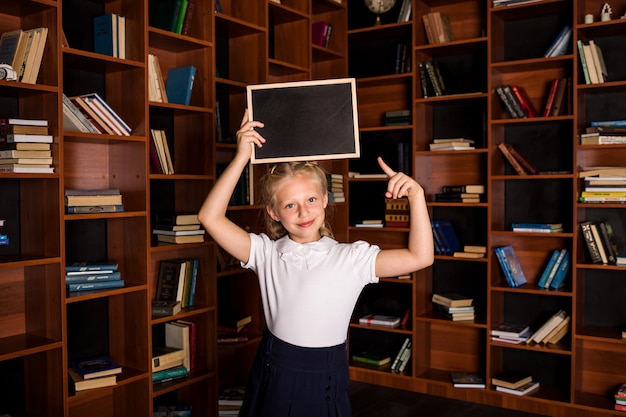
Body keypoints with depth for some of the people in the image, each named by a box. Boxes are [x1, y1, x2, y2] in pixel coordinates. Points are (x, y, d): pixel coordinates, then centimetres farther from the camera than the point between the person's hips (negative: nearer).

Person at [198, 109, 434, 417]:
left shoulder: (351, 257, -6)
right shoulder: (266, 252, -4)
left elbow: (420, 257, -11)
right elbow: (210, 217, -13)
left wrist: (416, 196, -20)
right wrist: (242, 158, -18)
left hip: (326, 383, -1)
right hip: (272, 380, 1)